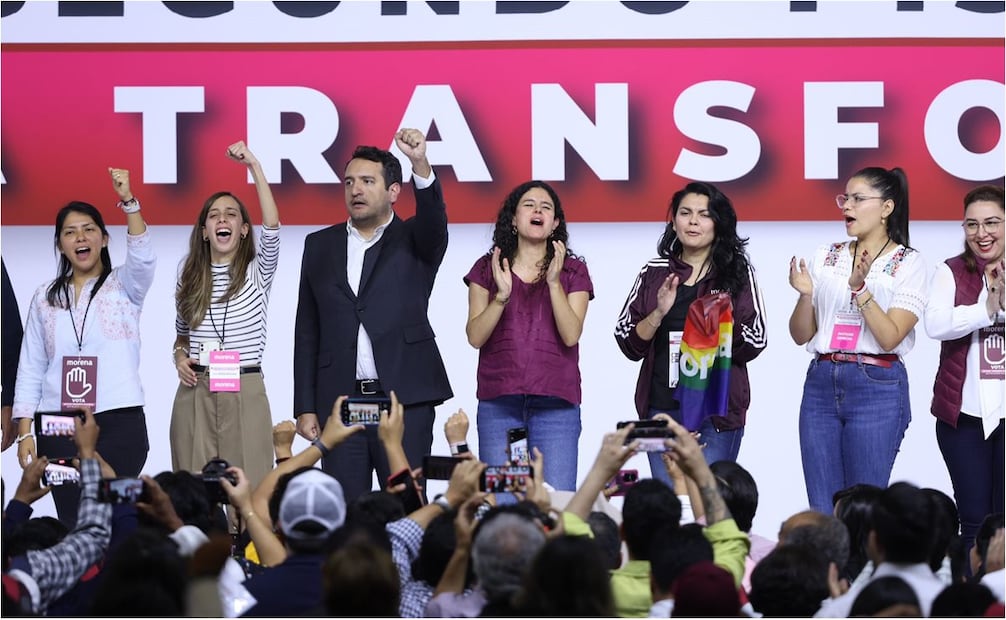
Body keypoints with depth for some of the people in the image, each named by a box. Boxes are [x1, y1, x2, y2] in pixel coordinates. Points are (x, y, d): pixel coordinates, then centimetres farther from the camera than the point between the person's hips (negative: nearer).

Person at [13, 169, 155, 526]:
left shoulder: (125, 285, 6)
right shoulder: (45, 298, 12)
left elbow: (142, 256, -17)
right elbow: (30, 370, 11)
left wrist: (128, 201, -31)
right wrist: (25, 432, 3)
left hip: (120, 420, -3)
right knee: (71, 523, 0)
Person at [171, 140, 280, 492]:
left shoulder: (256, 272, 4)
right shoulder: (190, 279, 13)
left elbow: (272, 225, -13)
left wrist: (253, 166, -16)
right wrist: (180, 358, 0)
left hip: (245, 393, -2)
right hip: (195, 393, 2)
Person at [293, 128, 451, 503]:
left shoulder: (413, 241, 7)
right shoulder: (320, 246, 14)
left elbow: (434, 217, -18)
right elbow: (307, 332, 12)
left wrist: (420, 164, -36)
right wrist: (305, 408, 6)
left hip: (405, 399, -3)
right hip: (339, 402, 3)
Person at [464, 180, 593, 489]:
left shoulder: (573, 271, 10)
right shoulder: (486, 269, 11)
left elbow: (571, 335, -3)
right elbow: (475, 336, 1)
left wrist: (554, 282, -11)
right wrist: (502, 295, -12)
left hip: (555, 405, -1)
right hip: (498, 402, 1)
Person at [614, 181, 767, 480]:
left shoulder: (737, 273, 4)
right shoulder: (654, 272, 9)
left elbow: (754, 343, -1)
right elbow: (629, 345, 6)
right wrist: (659, 314, -11)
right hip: (662, 405, 2)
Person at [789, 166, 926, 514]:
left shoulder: (908, 264, 0)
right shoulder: (826, 257, 12)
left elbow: (889, 338, -10)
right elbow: (801, 336, 9)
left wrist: (860, 289, -20)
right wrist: (805, 294, -9)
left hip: (877, 387, -4)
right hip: (821, 384, 5)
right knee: (822, 510, 4)